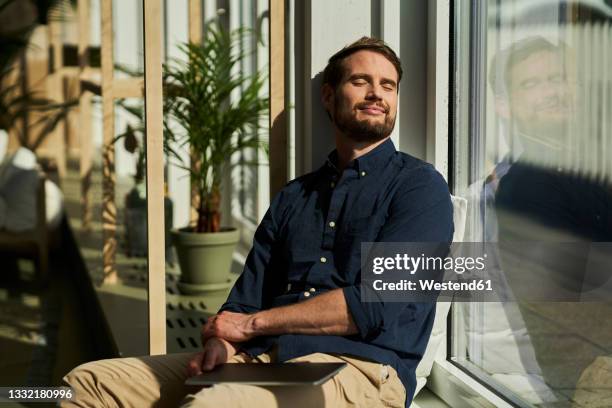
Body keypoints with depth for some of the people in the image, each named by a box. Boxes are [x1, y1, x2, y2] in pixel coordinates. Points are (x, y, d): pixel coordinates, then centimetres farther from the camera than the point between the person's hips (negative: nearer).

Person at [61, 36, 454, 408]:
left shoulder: (419, 184, 4)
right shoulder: (293, 197, 23)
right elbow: (247, 298, 17)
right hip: (263, 359, 6)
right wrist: (222, 342, -8)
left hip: (358, 369, -6)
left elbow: (377, 303, -10)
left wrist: (252, 324, -5)